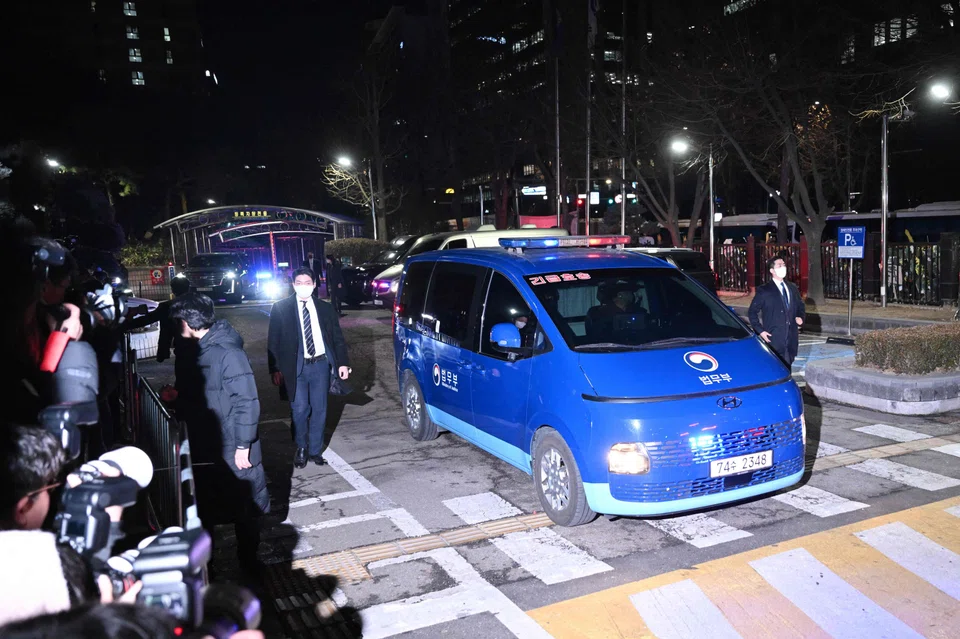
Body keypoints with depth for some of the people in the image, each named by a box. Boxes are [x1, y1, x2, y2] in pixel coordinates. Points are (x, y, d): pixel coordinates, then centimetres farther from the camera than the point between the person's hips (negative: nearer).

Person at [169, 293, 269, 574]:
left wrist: (243, 446, -20)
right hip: (203, 446, 8)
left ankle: (248, 560, 28)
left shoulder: (228, 352, -20)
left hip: (232, 448, -8)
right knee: (203, 507, 18)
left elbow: (247, 401, -21)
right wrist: (176, 396, 1)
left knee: (245, 508, 10)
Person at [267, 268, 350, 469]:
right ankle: (301, 448, 24)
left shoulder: (325, 308, 8)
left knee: (319, 409, 7)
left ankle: (315, 450, 22)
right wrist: (275, 369, -9)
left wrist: (342, 363, 0)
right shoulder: (281, 308, 0)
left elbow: (337, 337, 9)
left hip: (320, 364, 2)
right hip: (296, 367, -2)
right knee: (300, 410, 3)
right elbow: (274, 341, -1)